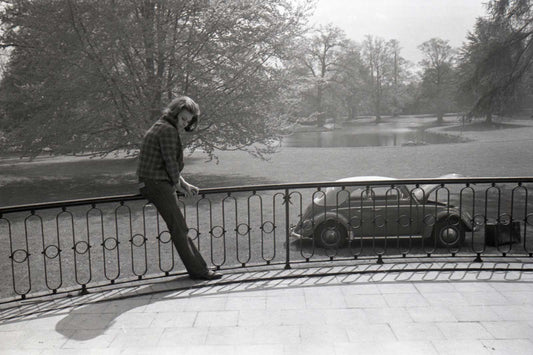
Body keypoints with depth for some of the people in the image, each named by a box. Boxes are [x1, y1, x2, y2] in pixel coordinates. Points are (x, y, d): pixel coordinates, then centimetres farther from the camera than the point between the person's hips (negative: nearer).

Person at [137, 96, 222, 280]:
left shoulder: (160, 127, 21)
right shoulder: (168, 130, -12)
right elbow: (170, 162, -14)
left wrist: (185, 185, 17)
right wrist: (177, 184, 1)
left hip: (152, 184, 11)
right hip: (157, 184, -11)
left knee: (180, 228, 11)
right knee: (179, 228, -7)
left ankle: (199, 268, 16)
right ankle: (197, 270, -2)